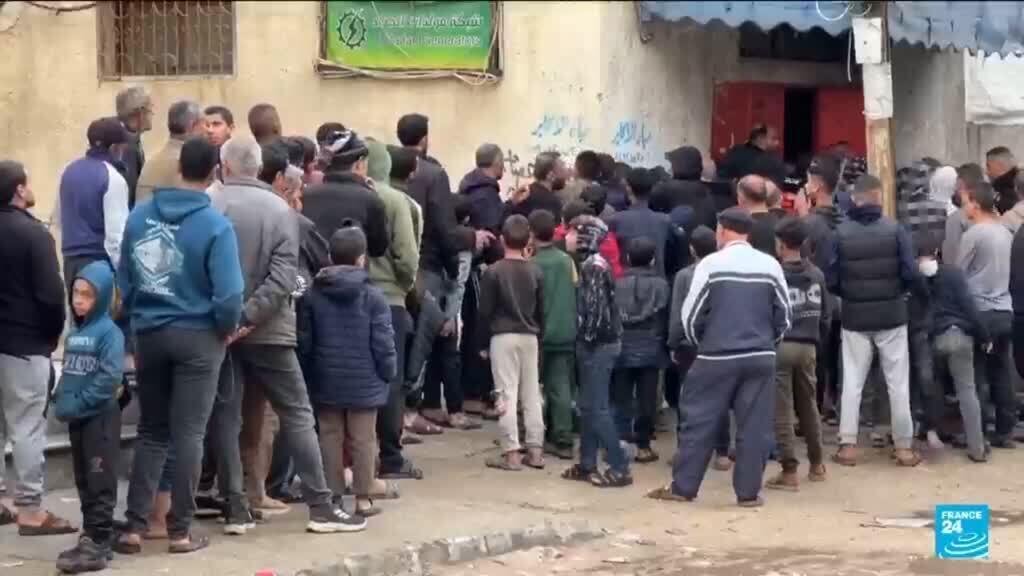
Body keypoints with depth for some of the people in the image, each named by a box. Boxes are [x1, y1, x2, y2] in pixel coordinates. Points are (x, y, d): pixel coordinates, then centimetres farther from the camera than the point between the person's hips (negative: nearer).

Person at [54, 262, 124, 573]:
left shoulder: (109, 332, -13)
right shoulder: (73, 334, 12)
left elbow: (109, 377, -21)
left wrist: (78, 404, -20)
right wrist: (61, 401, 3)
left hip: (100, 417, -8)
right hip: (76, 419, 8)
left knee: (100, 482, -5)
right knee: (83, 482, 13)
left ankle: (99, 545, -4)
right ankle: (90, 537, 22)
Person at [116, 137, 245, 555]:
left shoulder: (139, 216, -1)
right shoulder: (215, 225, -15)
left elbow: (124, 280, 3)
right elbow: (229, 294, -21)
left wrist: (137, 317, 16)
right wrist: (227, 328, -2)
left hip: (148, 334, 4)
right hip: (197, 337, -4)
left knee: (150, 431, 13)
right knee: (188, 434, 4)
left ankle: (134, 526, 8)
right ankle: (180, 530, 7)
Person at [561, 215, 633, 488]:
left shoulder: (593, 266, -16)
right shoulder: (591, 264, 13)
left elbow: (595, 307, -22)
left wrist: (588, 337, -16)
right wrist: (585, 338, 16)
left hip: (598, 344, -10)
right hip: (595, 343, 10)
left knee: (598, 408, -8)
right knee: (587, 406, 13)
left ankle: (619, 467, -7)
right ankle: (587, 464, 19)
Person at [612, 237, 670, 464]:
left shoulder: (618, 284, -3)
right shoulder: (661, 285, -4)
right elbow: (666, 319, -1)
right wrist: (664, 346, 11)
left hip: (623, 347, 0)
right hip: (650, 349, 0)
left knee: (621, 399, 6)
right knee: (647, 399, 6)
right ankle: (643, 445, 7)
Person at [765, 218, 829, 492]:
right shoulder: (816, 275, 4)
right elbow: (825, 316, 8)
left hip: (780, 346, -5)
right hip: (808, 347, 5)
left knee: (782, 411, -1)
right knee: (809, 406, 19)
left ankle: (789, 471, -2)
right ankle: (816, 464, 27)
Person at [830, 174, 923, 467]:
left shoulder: (840, 233, -6)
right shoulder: (895, 230, -8)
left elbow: (830, 279, -6)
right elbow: (910, 273, -10)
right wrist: (898, 291, 10)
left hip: (855, 317, 1)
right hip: (891, 316, -1)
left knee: (852, 382, 8)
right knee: (898, 383, 7)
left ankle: (847, 446, 7)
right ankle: (904, 448, 11)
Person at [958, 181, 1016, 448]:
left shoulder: (973, 235, -12)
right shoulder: (1005, 232, 9)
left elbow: (958, 273, -6)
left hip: (981, 312, -7)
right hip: (1005, 312, 7)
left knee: (977, 377, 0)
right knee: (1001, 374, 11)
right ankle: (1005, 432, 15)